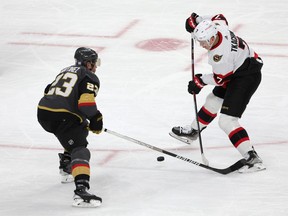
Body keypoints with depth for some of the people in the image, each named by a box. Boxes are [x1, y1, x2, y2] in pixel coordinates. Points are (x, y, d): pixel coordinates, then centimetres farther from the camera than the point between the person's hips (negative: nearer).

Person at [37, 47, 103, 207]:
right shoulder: (90, 78, 2)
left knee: (79, 132, 33)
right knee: (80, 150, -17)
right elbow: (86, 102, -15)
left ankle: (66, 169, 39)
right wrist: (96, 119, 1)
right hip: (63, 117, -9)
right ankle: (81, 191, -38)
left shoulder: (66, 71, 28)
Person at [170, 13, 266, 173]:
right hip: (235, 71, 10)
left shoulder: (220, 54, -34)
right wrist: (196, 20, 8)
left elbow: (220, 79, -18)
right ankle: (193, 131, 52)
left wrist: (201, 80, -4)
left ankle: (252, 158, -21)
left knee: (227, 121, -16)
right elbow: (220, 18, 12)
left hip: (247, 76, -10)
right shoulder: (215, 26, -14)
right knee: (213, 100, 28)